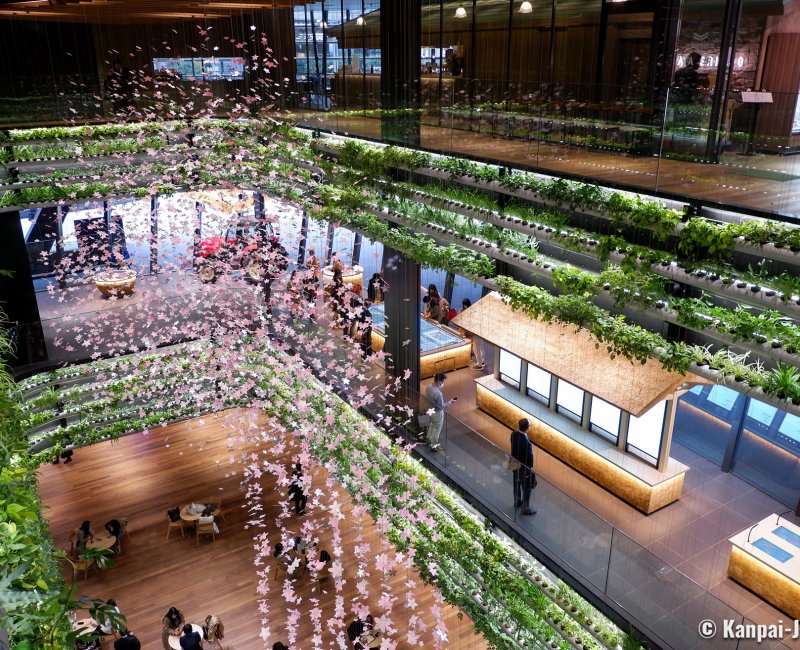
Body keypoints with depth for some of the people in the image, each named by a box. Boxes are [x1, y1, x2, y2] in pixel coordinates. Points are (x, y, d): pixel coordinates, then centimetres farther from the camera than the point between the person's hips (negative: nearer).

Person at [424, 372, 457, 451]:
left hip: (430, 410, 8)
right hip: (437, 413, -8)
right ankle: (434, 445, 33)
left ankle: (429, 439, 52)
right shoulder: (438, 393, -38)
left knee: (431, 425, 31)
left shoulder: (428, 387, -13)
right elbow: (441, 406, -26)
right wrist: (450, 402, -14)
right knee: (437, 429, 15)